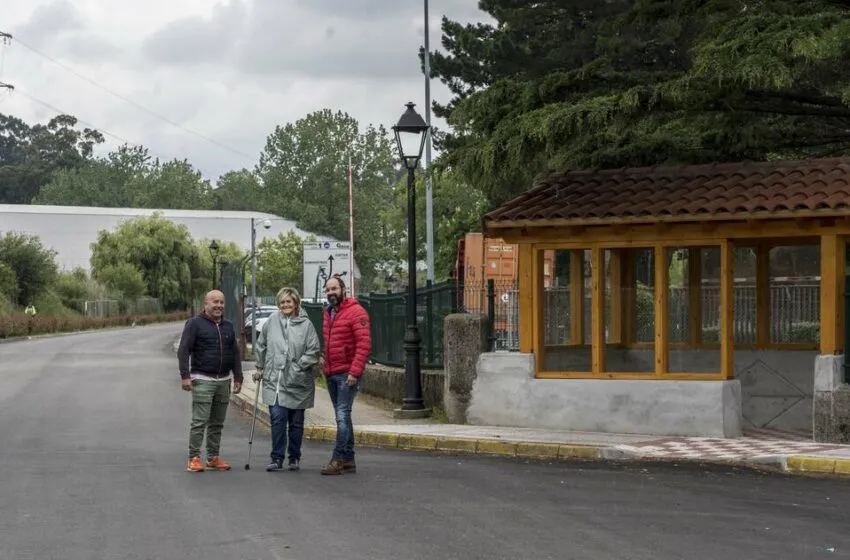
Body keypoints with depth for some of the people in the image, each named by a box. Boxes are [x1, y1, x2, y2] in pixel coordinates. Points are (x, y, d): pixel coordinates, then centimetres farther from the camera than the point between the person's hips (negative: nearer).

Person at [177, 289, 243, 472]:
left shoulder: (228, 326, 16)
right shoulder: (195, 324, -3)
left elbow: (235, 353, 22)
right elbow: (183, 351, -7)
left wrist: (238, 378, 16)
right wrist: (185, 375, -15)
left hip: (224, 381, 6)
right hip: (202, 380, -6)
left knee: (218, 423, 9)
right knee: (199, 421, -9)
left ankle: (213, 457, 15)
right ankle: (194, 458, -5)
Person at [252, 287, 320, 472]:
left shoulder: (306, 324, -5)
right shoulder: (272, 322, 3)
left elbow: (313, 351, -5)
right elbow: (261, 346, 15)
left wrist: (299, 367, -11)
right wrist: (260, 367, 14)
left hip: (297, 382, -1)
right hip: (274, 380, 1)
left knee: (296, 422, 9)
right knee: (277, 419, -7)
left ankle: (294, 457, 22)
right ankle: (277, 458, -3)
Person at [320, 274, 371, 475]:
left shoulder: (356, 312, -9)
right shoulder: (328, 313, 17)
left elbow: (364, 344, -16)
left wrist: (354, 371, -21)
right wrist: (325, 368, 13)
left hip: (346, 374, -8)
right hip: (331, 374, 8)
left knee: (342, 415, -12)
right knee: (342, 416, 12)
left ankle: (338, 459, -13)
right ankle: (348, 460, 17)